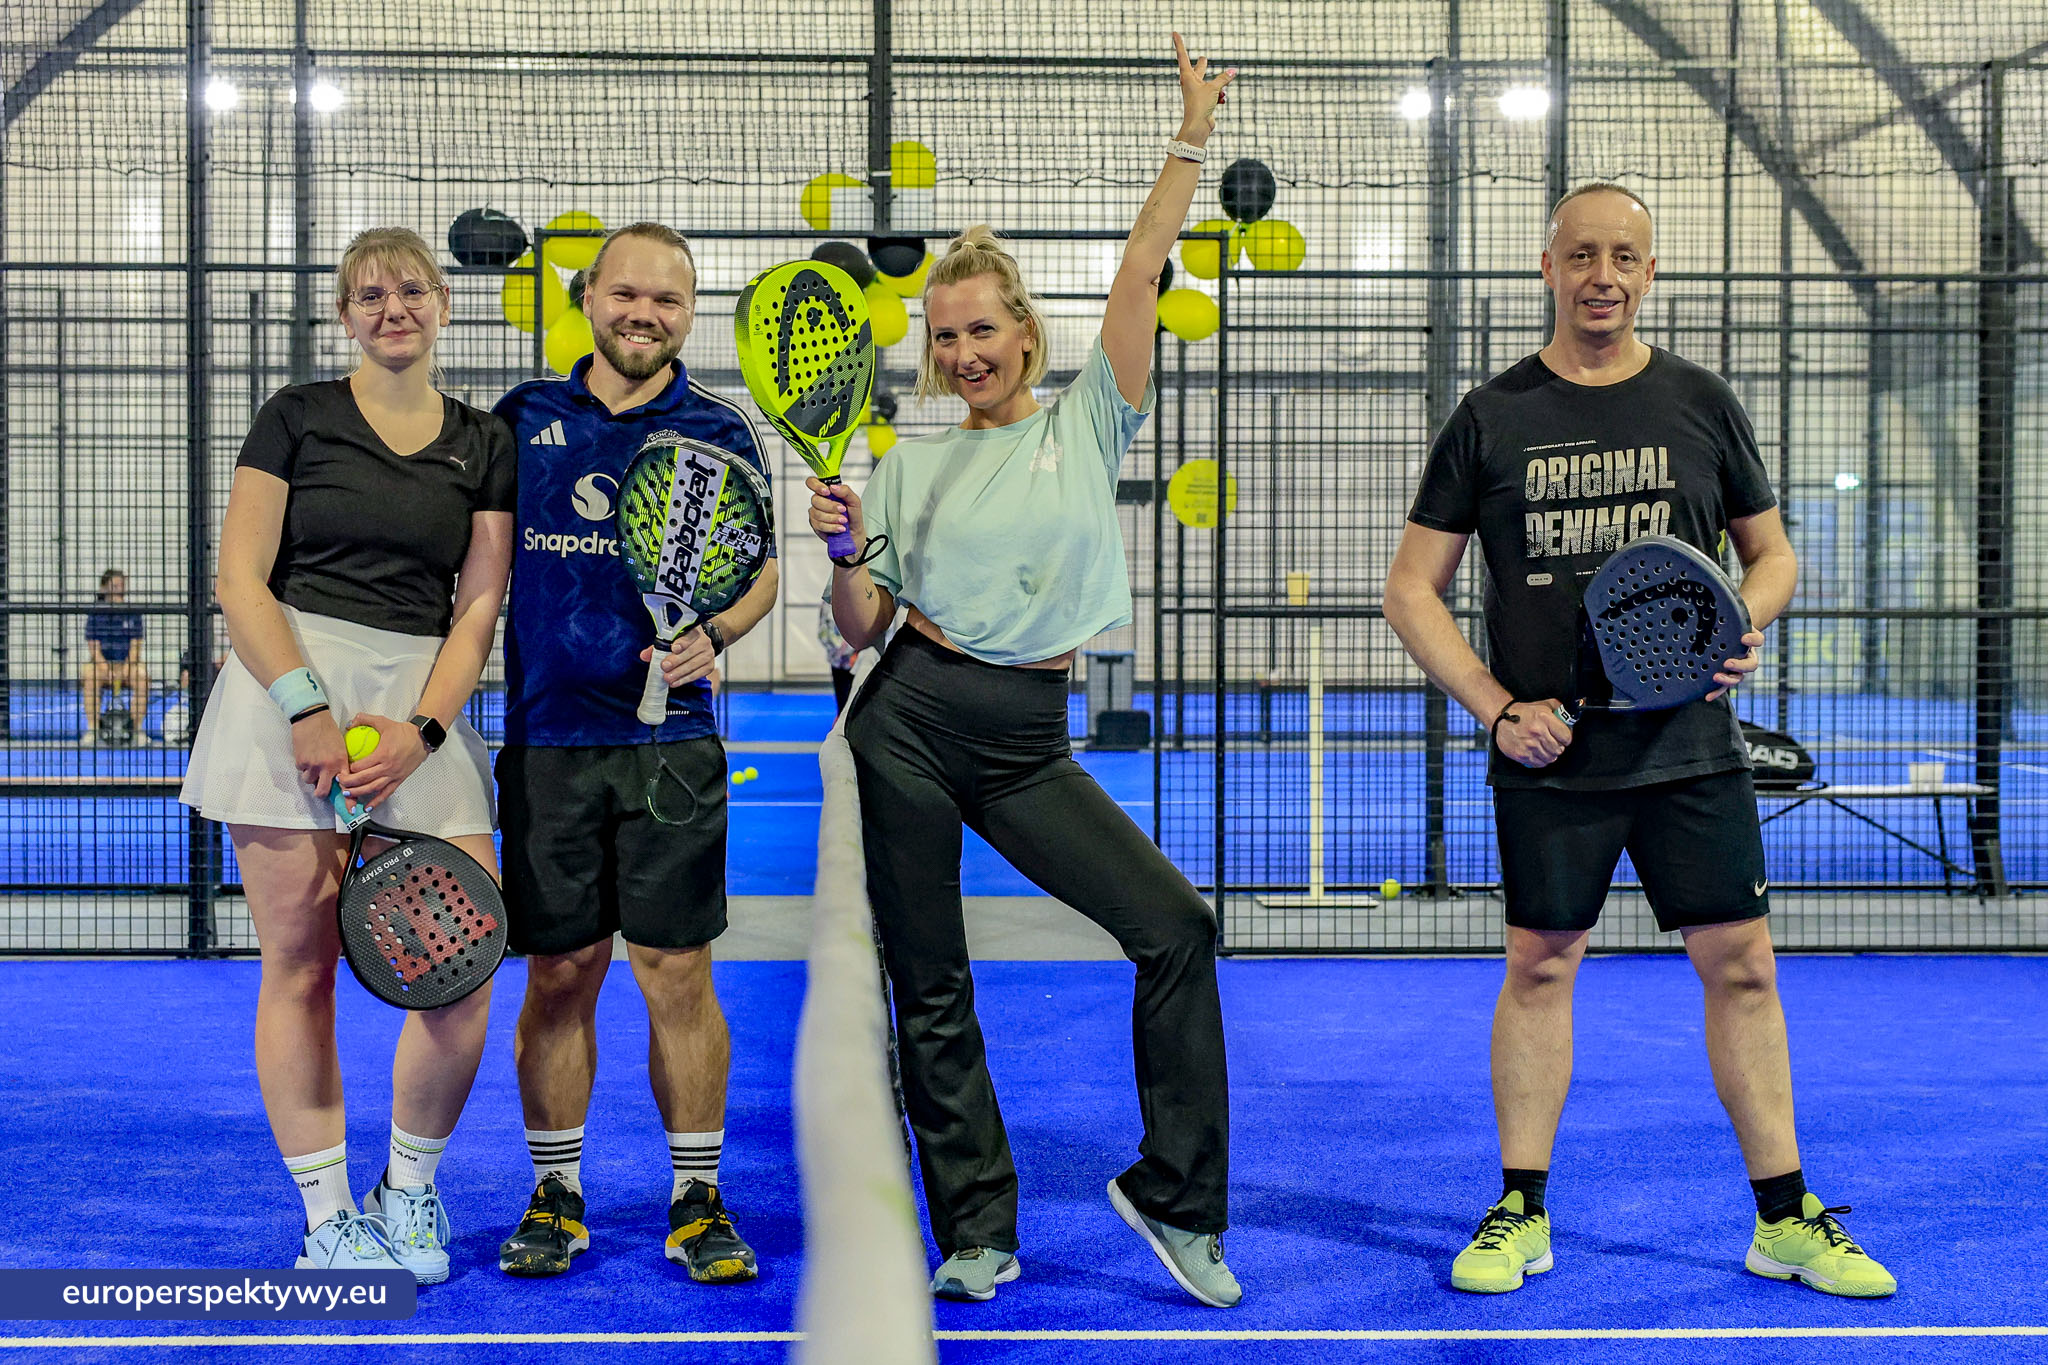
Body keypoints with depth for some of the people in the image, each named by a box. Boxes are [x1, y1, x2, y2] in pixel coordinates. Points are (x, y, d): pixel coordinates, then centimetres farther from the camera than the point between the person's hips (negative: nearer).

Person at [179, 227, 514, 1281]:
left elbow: (479, 609, 7)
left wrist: (422, 729, -7)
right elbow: (240, 580, 0)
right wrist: (307, 707, -12)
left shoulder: (485, 444, 12)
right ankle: (329, 1218, 13)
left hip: (421, 703, 2)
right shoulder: (297, 417, 6)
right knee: (300, 964, 0)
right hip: (286, 686, -2)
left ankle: (409, 1192, 16)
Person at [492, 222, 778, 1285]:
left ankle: (697, 1203, 12)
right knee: (558, 974, 5)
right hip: (546, 738, 1)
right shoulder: (526, 416, 8)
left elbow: (759, 569, 8)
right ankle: (556, 1196, 19)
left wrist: (713, 634, -12)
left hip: (669, 742, -1)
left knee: (678, 975, 0)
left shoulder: (719, 435, 4)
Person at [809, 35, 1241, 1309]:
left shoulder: (1087, 422, 9)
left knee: (1175, 923, -13)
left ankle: (1176, 1196, 1)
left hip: (1029, 741, 0)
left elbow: (1141, 273, -1)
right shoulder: (910, 465, 11)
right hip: (910, 721, 1)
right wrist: (843, 552, -9)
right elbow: (865, 627, 10)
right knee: (930, 995, 2)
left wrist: (1190, 142, -4)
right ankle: (978, 1235, 16)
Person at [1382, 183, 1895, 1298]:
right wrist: (1496, 707, -9)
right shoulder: (1490, 419, 1)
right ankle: (1521, 1210, 18)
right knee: (1539, 968, 5)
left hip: (1690, 744, 1)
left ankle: (1785, 1219, 14)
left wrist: (1745, 622, -7)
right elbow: (1412, 591, 2)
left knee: (1742, 965, 3)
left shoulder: (1702, 405, 6)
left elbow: (1772, 550, 16)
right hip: (1548, 752, -1)